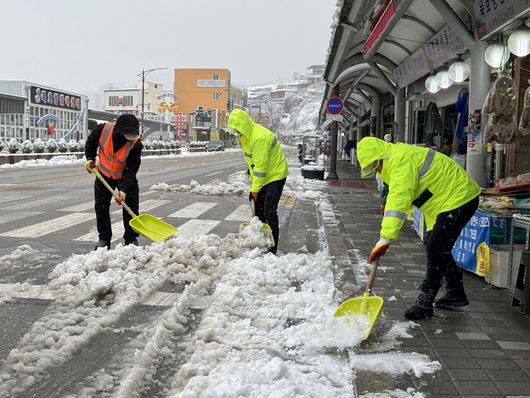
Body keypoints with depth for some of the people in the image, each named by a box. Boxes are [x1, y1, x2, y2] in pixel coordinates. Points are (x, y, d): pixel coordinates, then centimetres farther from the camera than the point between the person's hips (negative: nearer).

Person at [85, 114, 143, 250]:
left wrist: (124, 190, -31)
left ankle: (131, 238, 10)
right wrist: (90, 159, -6)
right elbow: (90, 143, 1)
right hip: (104, 175, 2)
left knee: (131, 207, -3)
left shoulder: (136, 143, -27)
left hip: (126, 177, -1)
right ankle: (104, 238, 15)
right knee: (101, 207, 3)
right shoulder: (103, 129, -23)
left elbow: (131, 169, -26)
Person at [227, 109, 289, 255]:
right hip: (261, 177, 10)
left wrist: (254, 189, -23)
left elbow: (261, 166, -27)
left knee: (269, 212, -13)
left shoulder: (259, 136, -29)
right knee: (258, 210, 11)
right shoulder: (245, 135, 3)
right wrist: (251, 173, 11)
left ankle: (272, 247, -6)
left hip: (275, 176, -10)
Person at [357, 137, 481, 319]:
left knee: (436, 250, -12)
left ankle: (424, 303, -6)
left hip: (460, 198, -11)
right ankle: (456, 294, 28)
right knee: (434, 247, 16)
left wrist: (385, 238, -36)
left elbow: (399, 201, -33)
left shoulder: (401, 160, -24)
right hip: (446, 202, 11)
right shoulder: (396, 159, 11)